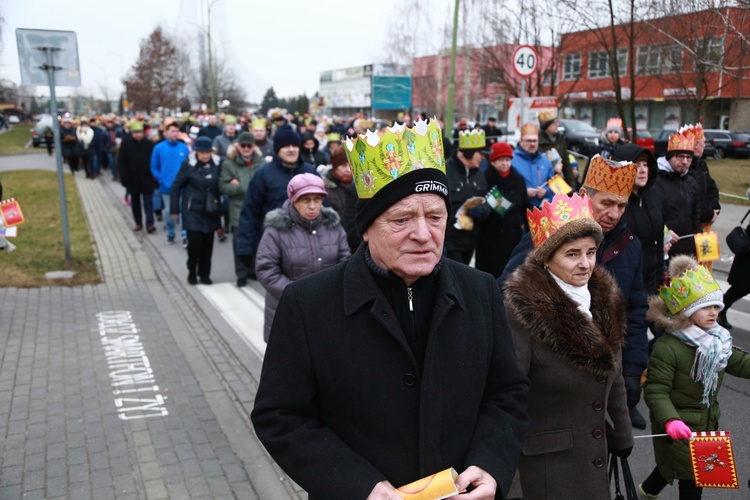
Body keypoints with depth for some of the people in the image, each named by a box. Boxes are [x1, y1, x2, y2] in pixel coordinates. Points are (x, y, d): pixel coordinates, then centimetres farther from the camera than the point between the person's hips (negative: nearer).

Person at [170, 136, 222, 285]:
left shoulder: (217, 164, -1)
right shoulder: (188, 164, -7)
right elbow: (176, 186, -2)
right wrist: (174, 210, -2)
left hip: (211, 211, 3)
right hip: (192, 211, -3)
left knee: (208, 243, 4)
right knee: (195, 241, -10)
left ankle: (204, 274, 20)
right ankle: (192, 271, 14)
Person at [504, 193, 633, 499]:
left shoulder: (604, 299, 2)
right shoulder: (523, 309, -20)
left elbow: (614, 380, 12)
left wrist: (621, 439, 15)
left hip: (596, 459, 7)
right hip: (544, 464, -6)